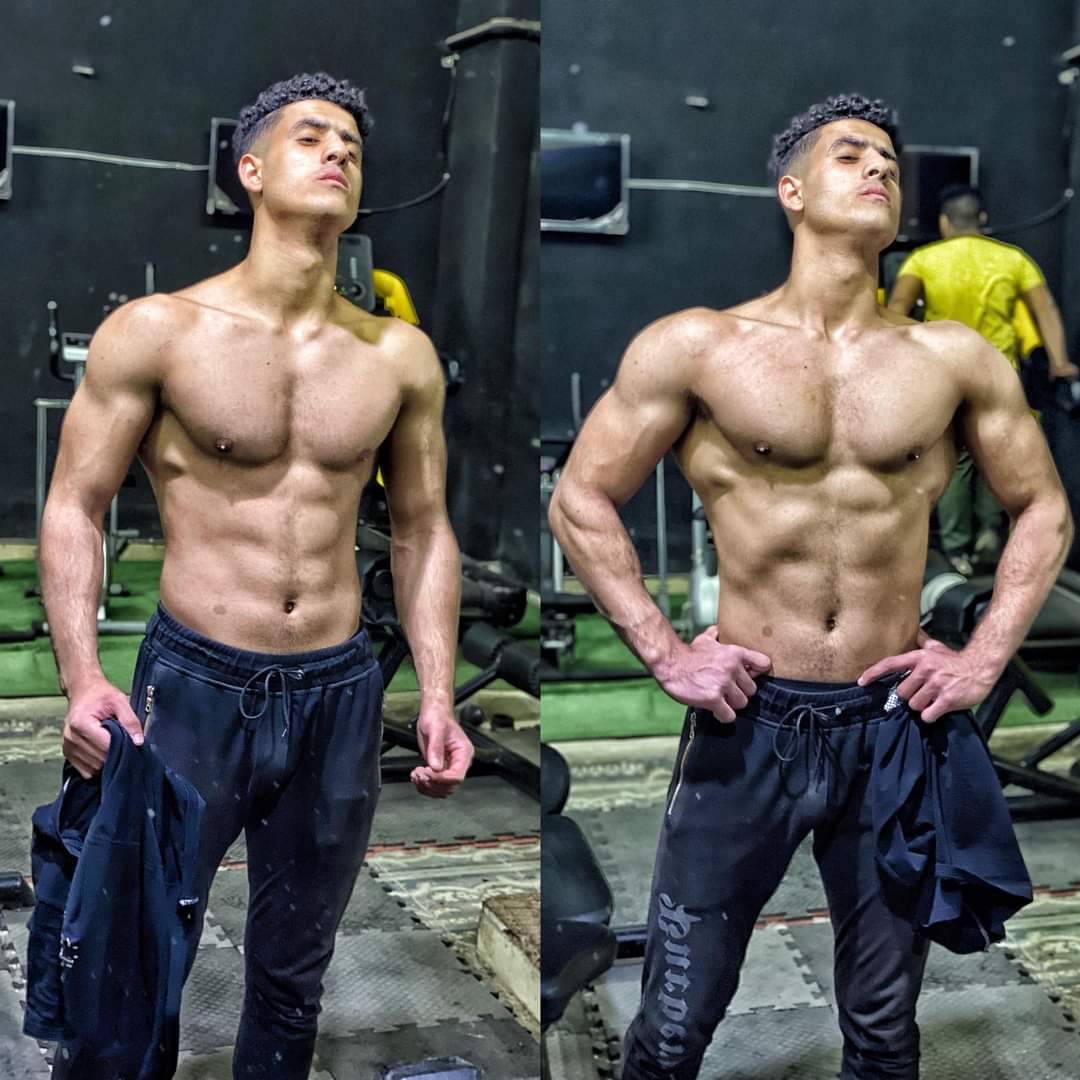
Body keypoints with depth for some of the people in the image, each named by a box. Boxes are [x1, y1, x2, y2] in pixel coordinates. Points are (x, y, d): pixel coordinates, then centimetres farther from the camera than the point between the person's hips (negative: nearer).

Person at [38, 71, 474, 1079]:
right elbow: (73, 507, -3)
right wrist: (80, 675, -16)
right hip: (194, 686, -3)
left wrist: (437, 694, 2)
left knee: (291, 980, 16)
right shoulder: (158, 332, -5)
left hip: (340, 696, 3)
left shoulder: (400, 356, 3)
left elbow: (423, 530, 10)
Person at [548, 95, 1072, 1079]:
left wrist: (987, 656, 1)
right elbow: (581, 500, 1)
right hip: (747, 721, -2)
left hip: (896, 722, 2)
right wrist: (665, 654, -6)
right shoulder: (696, 347, -4)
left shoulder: (956, 360, 2)